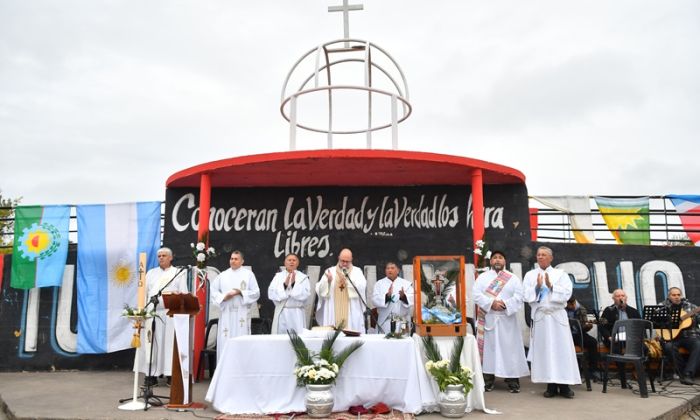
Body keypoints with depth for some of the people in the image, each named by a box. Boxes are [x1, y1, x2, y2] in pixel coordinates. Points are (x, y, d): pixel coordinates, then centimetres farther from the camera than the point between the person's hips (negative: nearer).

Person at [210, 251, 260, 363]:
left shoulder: (248, 274, 6)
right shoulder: (223, 275, 13)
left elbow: (256, 293, 1)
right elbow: (213, 291, 8)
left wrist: (240, 292, -12)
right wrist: (224, 297, -9)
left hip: (242, 314, -2)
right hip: (226, 313, 2)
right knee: (225, 342, 0)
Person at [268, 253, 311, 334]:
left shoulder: (303, 277, 5)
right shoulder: (278, 276, 8)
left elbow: (306, 294, -8)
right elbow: (271, 293, -4)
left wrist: (294, 284, -18)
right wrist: (285, 285, -16)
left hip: (297, 314, -1)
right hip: (281, 313, 1)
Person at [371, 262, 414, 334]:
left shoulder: (406, 284, 9)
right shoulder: (379, 284, 9)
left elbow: (412, 299, -5)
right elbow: (375, 300, -5)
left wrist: (403, 296, -27)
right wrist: (387, 296, -23)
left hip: (402, 321, 0)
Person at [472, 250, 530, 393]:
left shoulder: (513, 278, 8)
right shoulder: (482, 277, 8)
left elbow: (519, 297, -2)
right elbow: (476, 294, -5)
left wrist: (506, 304, -19)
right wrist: (491, 303, -19)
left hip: (507, 320, 0)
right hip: (487, 319, 0)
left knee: (510, 348, 0)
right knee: (488, 348, 2)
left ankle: (512, 380, 7)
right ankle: (488, 379, 9)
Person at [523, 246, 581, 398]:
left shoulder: (561, 274, 8)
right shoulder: (530, 275, 9)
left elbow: (567, 294, -5)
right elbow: (526, 296, 0)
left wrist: (550, 286, -15)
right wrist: (537, 287, -15)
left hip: (557, 317, -1)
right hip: (540, 317, 1)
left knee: (562, 350, -2)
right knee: (544, 350, 1)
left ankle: (564, 385, 6)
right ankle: (551, 385, 8)